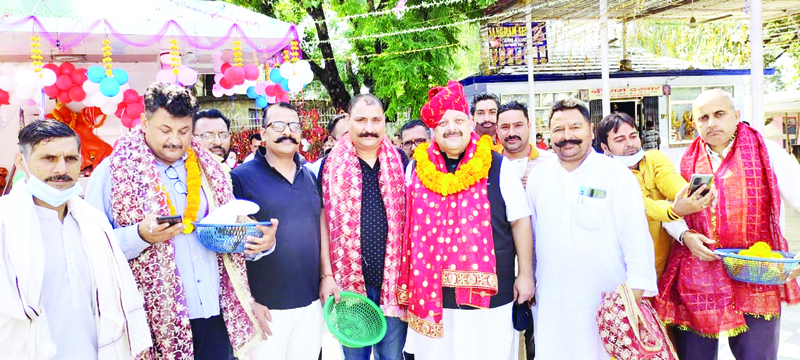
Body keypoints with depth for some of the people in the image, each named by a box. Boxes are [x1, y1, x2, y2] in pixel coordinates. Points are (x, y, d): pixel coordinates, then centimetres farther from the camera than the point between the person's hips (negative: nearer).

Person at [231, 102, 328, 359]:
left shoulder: (310, 177, 10)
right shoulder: (241, 177, -7)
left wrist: (327, 275, 8)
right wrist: (246, 301, -10)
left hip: (311, 300, 5)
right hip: (265, 305, -5)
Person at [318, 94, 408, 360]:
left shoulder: (400, 162, 3)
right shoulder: (332, 165, -1)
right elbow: (324, 222, 0)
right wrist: (326, 274, -5)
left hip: (393, 279, 1)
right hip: (349, 281, -1)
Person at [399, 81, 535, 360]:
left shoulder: (497, 167, -2)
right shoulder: (419, 169, 4)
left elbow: (520, 221, 1)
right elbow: (410, 226, 15)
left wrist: (526, 274, 0)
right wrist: (410, 285, 16)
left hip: (488, 295, -2)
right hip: (433, 296, 2)